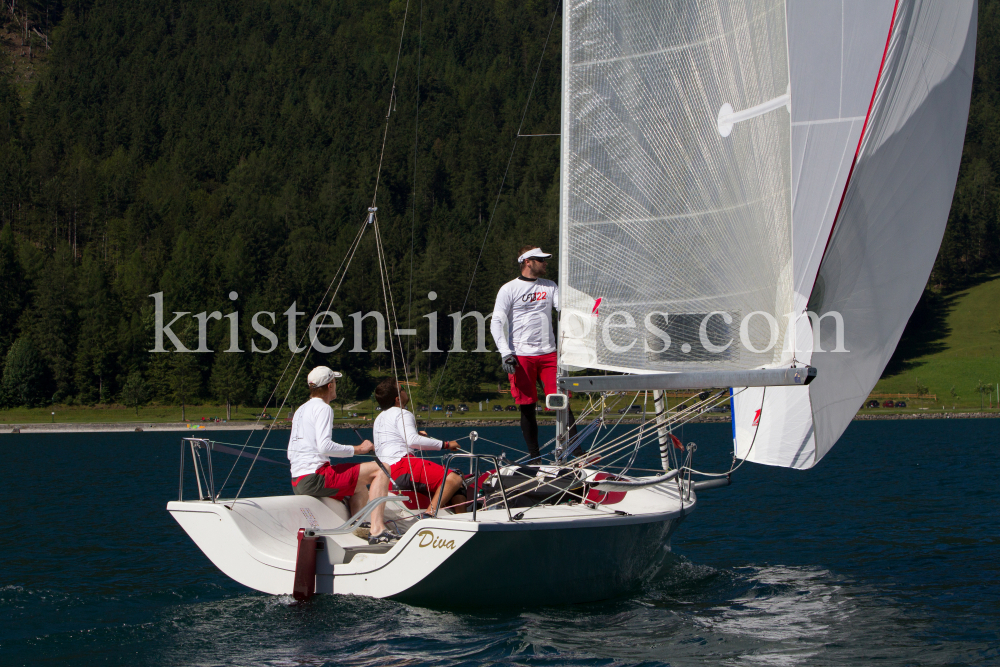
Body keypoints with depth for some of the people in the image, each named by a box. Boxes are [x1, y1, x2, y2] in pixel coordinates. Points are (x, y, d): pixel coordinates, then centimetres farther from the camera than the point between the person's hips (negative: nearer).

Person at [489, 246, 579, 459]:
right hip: (521, 356, -3)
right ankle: (534, 456, 9)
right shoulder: (509, 289, 1)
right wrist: (505, 354, -14)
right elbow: (497, 323, -3)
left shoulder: (550, 287, 14)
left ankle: (577, 451, -2)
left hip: (548, 354, 3)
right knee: (527, 407, 0)